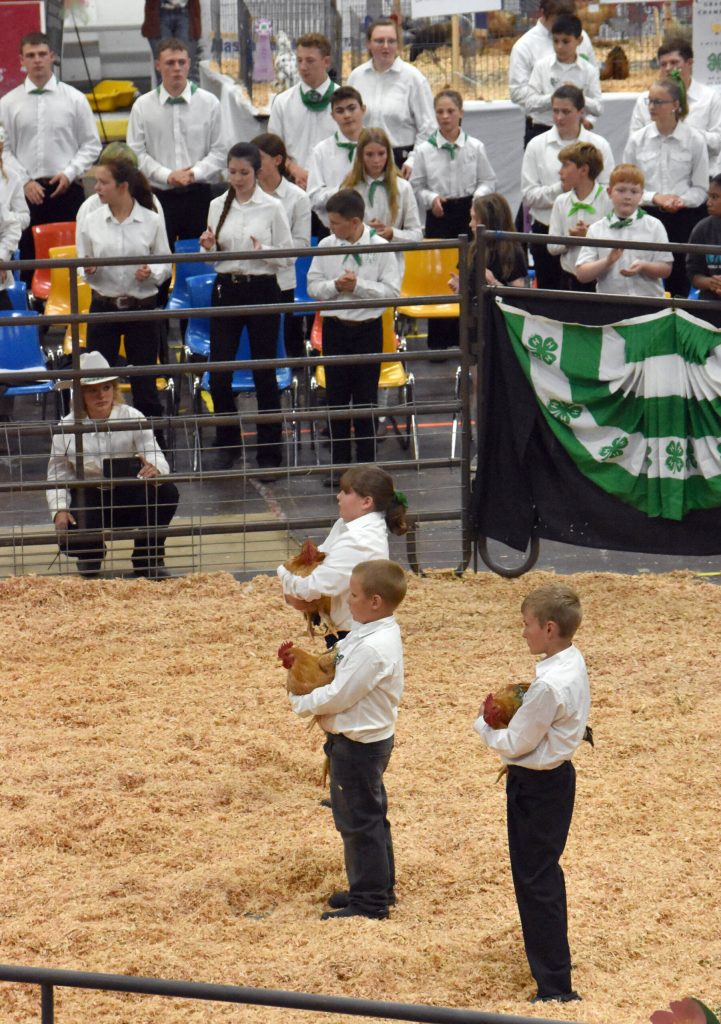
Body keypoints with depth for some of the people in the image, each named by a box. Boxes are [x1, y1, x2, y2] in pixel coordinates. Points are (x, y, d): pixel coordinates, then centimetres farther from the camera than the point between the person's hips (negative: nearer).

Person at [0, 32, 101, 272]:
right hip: (28, 193, 0)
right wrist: (25, 182, -8)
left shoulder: (74, 99, 4)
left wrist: (69, 173, -8)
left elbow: (91, 145, 5)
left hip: (67, 190, 0)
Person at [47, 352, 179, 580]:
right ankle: (91, 553, 14)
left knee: (166, 491, -30)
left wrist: (155, 469, -43)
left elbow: (157, 458, -17)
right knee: (70, 540, -31)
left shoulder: (131, 418, -8)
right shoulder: (67, 427, -6)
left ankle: (148, 559, -5)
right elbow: (57, 475, -2)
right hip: (89, 501, 0)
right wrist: (59, 510, -20)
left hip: (129, 498, 0)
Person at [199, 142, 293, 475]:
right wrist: (210, 247, -7)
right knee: (219, 375, -1)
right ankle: (228, 444, 20)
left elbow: (287, 257, -2)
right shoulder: (218, 206, 6)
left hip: (262, 289, -3)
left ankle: (269, 454, 12)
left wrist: (264, 251, -21)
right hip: (226, 289, 3)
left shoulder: (272, 207, -4)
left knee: (264, 374, 3)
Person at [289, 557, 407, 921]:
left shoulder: (371, 648, -28)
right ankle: (378, 888, 34)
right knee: (371, 817, 21)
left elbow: (338, 696, -24)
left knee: (359, 821, 0)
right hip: (370, 738, 11)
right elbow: (344, 680, 11)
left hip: (357, 746, -11)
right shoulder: (379, 635, 5)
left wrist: (301, 703, -8)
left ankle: (369, 901, 9)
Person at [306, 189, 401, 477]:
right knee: (336, 397, 7)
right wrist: (335, 286, -16)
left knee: (366, 398, 5)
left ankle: (366, 463, 14)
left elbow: (392, 290, -9)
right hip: (335, 325, 2)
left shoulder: (380, 248, -7)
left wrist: (359, 286, -18)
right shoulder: (326, 247, 0)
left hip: (368, 327, -2)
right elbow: (313, 286, 2)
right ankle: (339, 463, 16)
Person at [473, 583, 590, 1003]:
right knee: (544, 874, 24)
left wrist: (484, 724, -2)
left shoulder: (550, 685, -28)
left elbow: (514, 745, -20)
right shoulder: (573, 662, 2)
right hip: (556, 776, 10)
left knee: (536, 882, -4)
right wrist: (509, 714, 0)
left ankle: (556, 986, -1)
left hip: (538, 788, -10)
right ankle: (550, 955, 39)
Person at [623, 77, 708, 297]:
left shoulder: (695, 140, -1)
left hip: (683, 219, -1)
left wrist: (681, 200, -17)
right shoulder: (637, 140, 3)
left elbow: (701, 189, 1)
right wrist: (654, 197, -13)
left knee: (679, 283, 0)